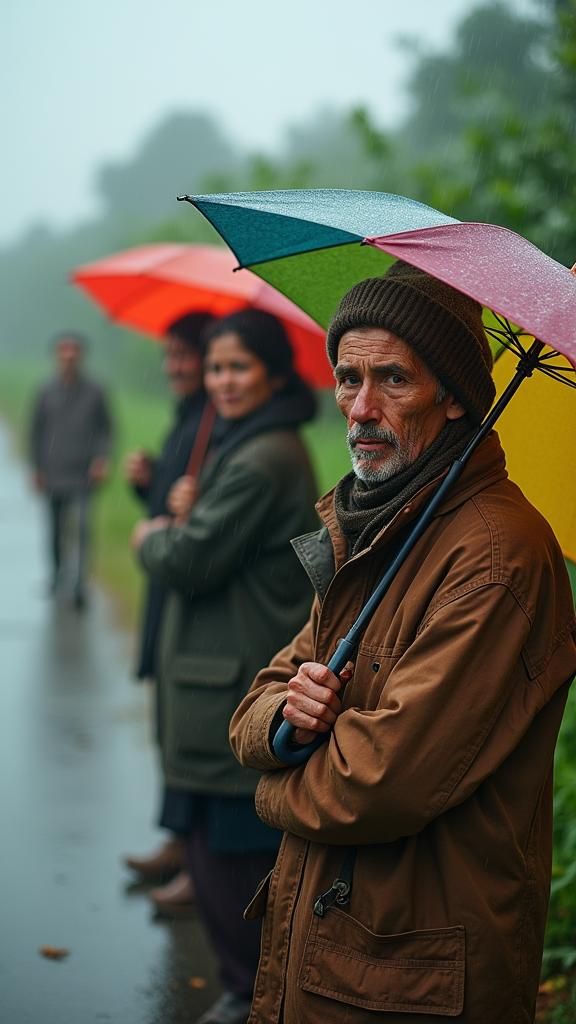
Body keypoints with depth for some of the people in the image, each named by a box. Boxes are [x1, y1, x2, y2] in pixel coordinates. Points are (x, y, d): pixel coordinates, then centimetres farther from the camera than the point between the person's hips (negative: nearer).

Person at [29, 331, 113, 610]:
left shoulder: (94, 392, 0)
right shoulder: (46, 393, 3)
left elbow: (106, 429, 6)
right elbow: (36, 431, 9)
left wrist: (102, 459, -8)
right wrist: (37, 469, 7)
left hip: (83, 475, -2)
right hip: (53, 475, 2)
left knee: (82, 529, -14)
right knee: (56, 528, 12)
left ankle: (81, 584, -14)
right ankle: (57, 570, 34)